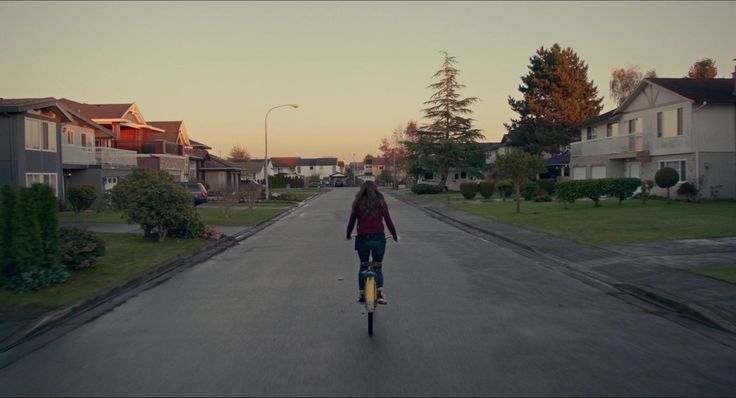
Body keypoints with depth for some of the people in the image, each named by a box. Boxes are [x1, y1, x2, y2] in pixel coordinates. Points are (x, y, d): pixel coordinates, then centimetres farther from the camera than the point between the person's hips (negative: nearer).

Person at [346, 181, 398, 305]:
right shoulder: (381, 203, 3)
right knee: (378, 267, 10)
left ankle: (362, 294, 17)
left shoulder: (358, 203, 1)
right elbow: (389, 222, 6)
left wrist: (348, 235, 24)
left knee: (363, 267, 16)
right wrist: (395, 236, 21)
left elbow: (351, 222, 6)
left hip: (362, 239, 0)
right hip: (379, 238, 0)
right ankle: (380, 292, -11)